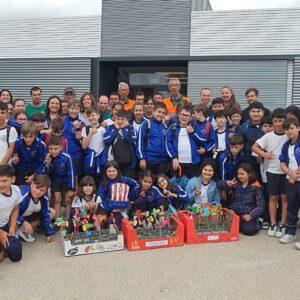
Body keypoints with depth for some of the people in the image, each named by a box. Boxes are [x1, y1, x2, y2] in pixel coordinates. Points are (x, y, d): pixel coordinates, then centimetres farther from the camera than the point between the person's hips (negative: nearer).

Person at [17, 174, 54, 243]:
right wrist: (24, 222, -39)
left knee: (52, 212, -3)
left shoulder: (44, 198, -18)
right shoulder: (23, 195, -36)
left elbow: (46, 215, -8)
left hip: (29, 215, 7)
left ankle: (24, 230, -9)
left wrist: (49, 233, -6)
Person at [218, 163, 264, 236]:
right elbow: (219, 184, -9)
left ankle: (255, 222, 10)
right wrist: (227, 184, -30)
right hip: (234, 213, 2)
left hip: (249, 215, -1)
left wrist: (251, 216, -20)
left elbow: (261, 205, -7)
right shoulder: (235, 183, 1)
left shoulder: (256, 187, -6)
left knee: (248, 230, -24)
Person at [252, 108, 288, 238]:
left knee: (284, 197, 4)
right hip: (272, 171, 2)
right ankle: (273, 224, 19)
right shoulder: (268, 136, 0)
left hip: (286, 171, -2)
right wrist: (263, 154, -9)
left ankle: (282, 225, 15)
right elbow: (255, 147, 6)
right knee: (273, 197, 9)